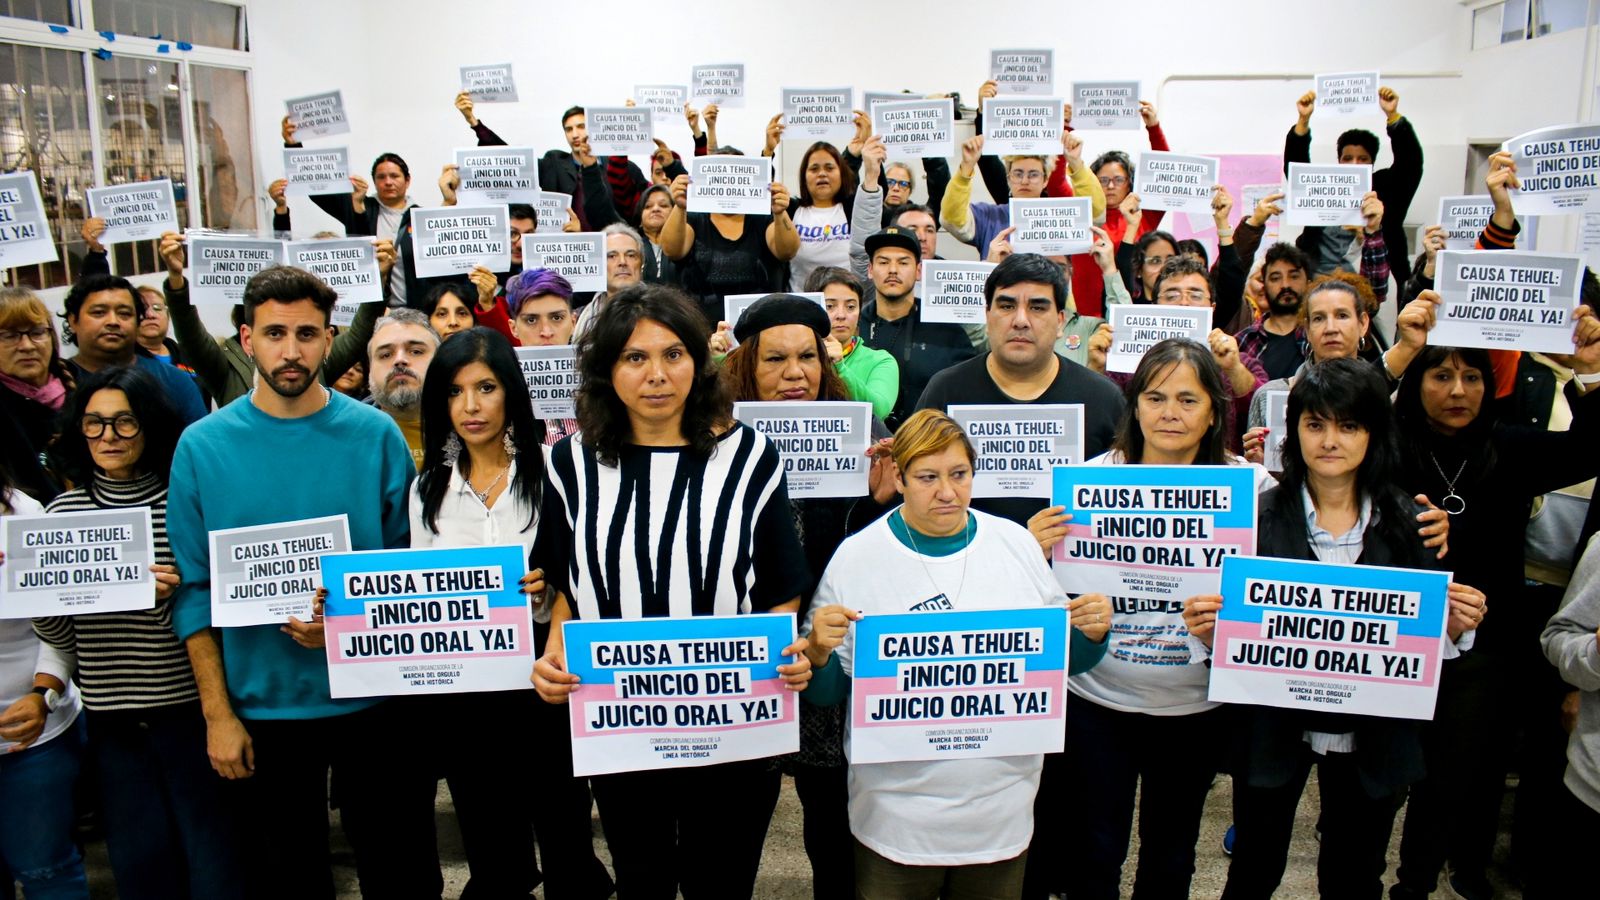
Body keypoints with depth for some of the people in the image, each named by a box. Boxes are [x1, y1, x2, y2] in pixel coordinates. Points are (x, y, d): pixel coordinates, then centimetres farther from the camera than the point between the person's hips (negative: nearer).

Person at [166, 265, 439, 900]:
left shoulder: (374, 434, -4)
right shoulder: (204, 446, -2)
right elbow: (194, 589, -1)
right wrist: (217, 713, -4)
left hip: (372, 698, 0)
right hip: (261, 706, 1)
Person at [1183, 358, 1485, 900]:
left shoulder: (1408, 522, -4)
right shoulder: (1260, 516, -9)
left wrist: (1455, 626, -18)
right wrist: (1206, 629, -27)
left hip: (1372, 733, 2)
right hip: (1274, 727, -1)